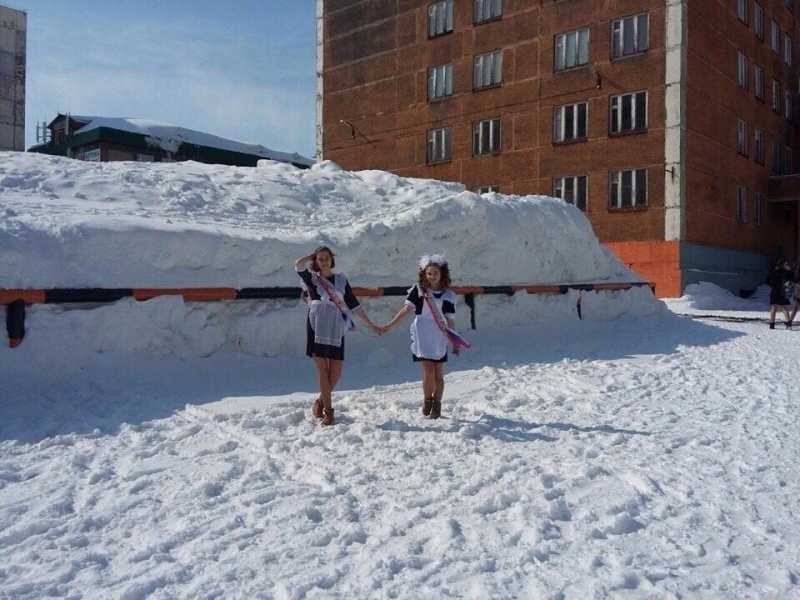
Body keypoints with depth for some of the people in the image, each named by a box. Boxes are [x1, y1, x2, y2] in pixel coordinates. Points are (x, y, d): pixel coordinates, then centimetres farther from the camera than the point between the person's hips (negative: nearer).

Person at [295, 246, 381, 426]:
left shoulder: (341, 279, 14)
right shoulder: (312, 278, 6)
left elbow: (354, 304, 15)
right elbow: (298, 264, -14)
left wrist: (371, 325, 14)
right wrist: (313, 256, 4)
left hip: (336, 329, 3)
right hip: (317, 327, -2)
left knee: (336, 372, 1)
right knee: (322, 370, -2)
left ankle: (320, 401, 24)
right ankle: (328, 410, 7)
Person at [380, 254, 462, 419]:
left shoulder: (448, 295, 4)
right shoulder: (418, 290, 0)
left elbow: (450, 320, 8)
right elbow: (406, 308, -2)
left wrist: (455, 342, 9)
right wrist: (390, 325, -10)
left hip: (439, 339, 2)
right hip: (422, 337, -2)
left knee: (439, 375, 6)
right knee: (428, 371, -8)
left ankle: (436, 406, 21)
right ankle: (427, 401, 16)